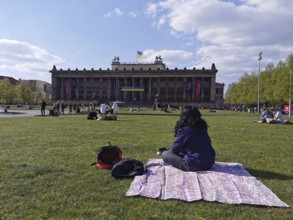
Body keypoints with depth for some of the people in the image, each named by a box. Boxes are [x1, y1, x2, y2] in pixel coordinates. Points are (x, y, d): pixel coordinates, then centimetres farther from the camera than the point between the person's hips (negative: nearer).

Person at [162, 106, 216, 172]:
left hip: (194, 166, -8)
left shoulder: (184, 130, -12)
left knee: (165, 154, -2)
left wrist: (164, 152, 19)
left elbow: (174, 150, -4)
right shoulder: (202, 128, 8)